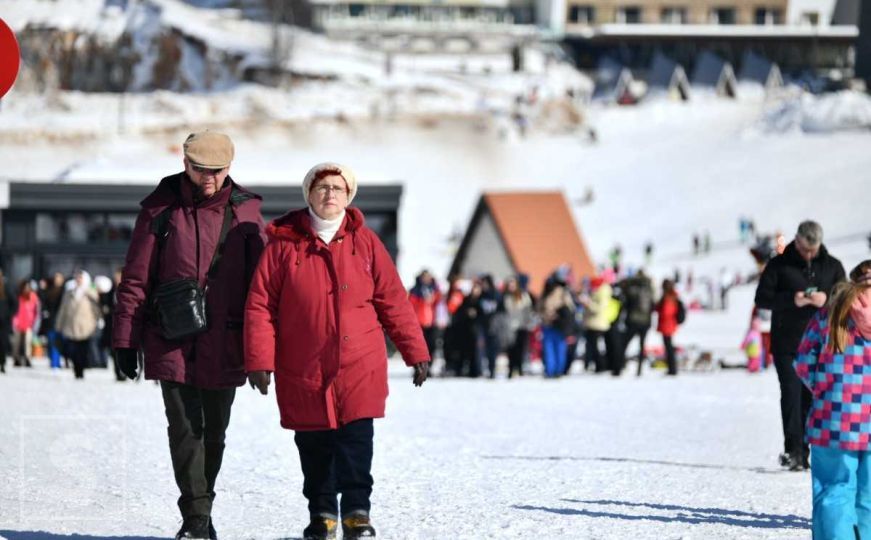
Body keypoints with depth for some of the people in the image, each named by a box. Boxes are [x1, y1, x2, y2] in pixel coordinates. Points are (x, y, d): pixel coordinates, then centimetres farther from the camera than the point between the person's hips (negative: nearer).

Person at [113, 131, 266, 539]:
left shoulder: (245, 211, 4)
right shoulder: (161, 209, 0)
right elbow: (135, 277, 2)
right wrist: (125, 338, 0)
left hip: (223, 345, 2)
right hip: (172, 340, -2)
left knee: (214, 430, 10)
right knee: (185, 428, -8)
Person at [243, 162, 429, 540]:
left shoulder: (364, 242, 4)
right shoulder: (284, 244, 0)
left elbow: (393, 301, 7)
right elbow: (260, 306, -1)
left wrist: (415, 352, 6)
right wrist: (259, 360, -8)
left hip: (359, 367, 0)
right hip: (303, 370, 0)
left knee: (356, 440, -7)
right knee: (313, 446, 7)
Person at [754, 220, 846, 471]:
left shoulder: (832, 266, 10)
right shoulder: (779, 265, 2)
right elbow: (762, 297, -3)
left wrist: (827, 299, -14)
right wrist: (791, 300, -19)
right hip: (787, 344, -2)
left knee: (812, 397, 2)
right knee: (792, 393, -12)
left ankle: (803, 453, 8)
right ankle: (793, 450, -15)